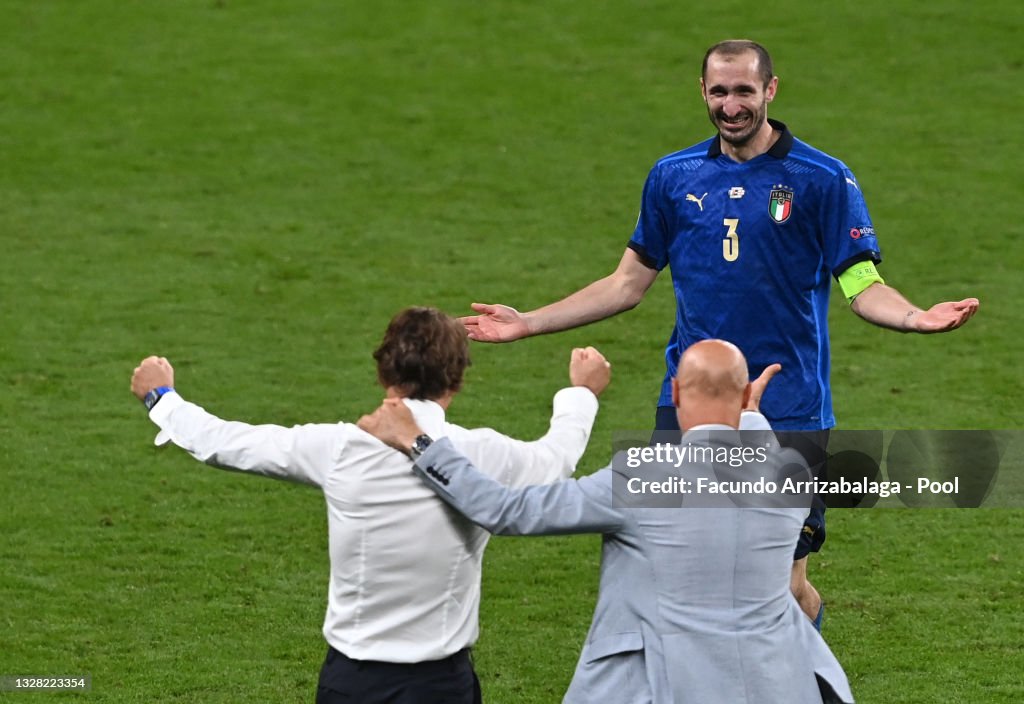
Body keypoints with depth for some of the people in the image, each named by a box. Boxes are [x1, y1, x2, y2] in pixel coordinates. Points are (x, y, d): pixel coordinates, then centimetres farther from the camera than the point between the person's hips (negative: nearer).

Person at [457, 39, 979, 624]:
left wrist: (916, 317, -25)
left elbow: (864, 287, -3)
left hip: (788, 410, -3)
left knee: (785, 591, -3)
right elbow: (629, 283, 17)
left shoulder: (823, 179, -1)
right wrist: (526, 324, 13)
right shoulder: (674, 176, 9)